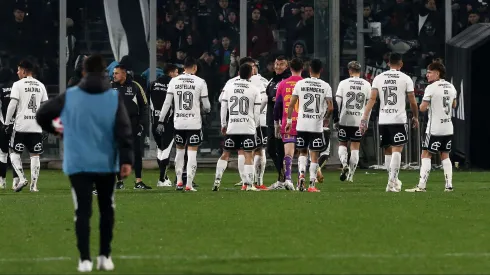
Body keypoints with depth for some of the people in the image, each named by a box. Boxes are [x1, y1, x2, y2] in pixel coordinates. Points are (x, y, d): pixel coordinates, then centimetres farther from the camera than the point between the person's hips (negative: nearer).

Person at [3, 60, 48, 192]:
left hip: (21, 126, -4)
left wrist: (6, 123, -3)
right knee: (35, 155, 7)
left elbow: (12, 104, -11)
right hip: (36, 126, 4)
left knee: (14, 153, 8)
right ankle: (34, 185, 3)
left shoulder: (18, 85, -5)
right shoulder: (40, 85, 9)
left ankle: (22, 178, -8)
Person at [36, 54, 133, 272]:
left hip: (78, 164, 0)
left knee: (82, 211, 1)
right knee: (106, 210, 15)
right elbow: (124, 130, -11)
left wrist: (54, 130, 29)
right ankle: (104, 256, 16)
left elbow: (41, 115, 8)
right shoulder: (115, 97, -3)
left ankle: (85, 259, -7)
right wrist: (127, 159, -12)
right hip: (107, 164, 0)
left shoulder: (69, 96, 0)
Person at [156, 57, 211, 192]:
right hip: (194, 123, -3)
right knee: (192, 153, 1)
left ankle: (179, 181, 17)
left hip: (178, 122, 3)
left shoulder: (174, 81, 1)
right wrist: (207, 109, 21)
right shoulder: (200, 82, -5)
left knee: (179, 150, 18)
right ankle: (189, 184, -3)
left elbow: (167, 103, 0)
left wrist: (161, 121, 5)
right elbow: (206, 106, -3)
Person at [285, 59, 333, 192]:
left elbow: (291, 104, 0)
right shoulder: (325, 86, -3)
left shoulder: (300, 84, -1)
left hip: (301, 124, 1)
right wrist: (326, 117, 12)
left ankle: (301, 174, -6)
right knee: (314, 155, 5)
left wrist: (289, 120, 11)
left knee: (303, 152, 17)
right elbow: (330, 107, -8)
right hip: (317, 125, -1)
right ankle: (312, 184, 2)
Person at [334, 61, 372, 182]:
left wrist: (336, 119, 4)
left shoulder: (343, 83, -2)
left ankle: (344, 163, -13)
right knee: (355, 147, 8)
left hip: (345, 119, -1)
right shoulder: (366, 85, 3)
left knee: (342, 144, 14)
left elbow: (337, 102, -4)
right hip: (359, 120, 1)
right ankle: (351, 175, 7)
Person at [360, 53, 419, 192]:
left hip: (383, 120, 3)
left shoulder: (379, 78, 6)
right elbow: (412, 101, 3)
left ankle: (393, 181, 24)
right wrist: (415, 117, 19)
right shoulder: (405, 79, 0)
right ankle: (392, 182, -18)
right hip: (399, 119, -3)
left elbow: (372, 99, -1)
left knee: (388, 151, 15)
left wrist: (364, 119, -3)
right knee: (396, 150, -5)